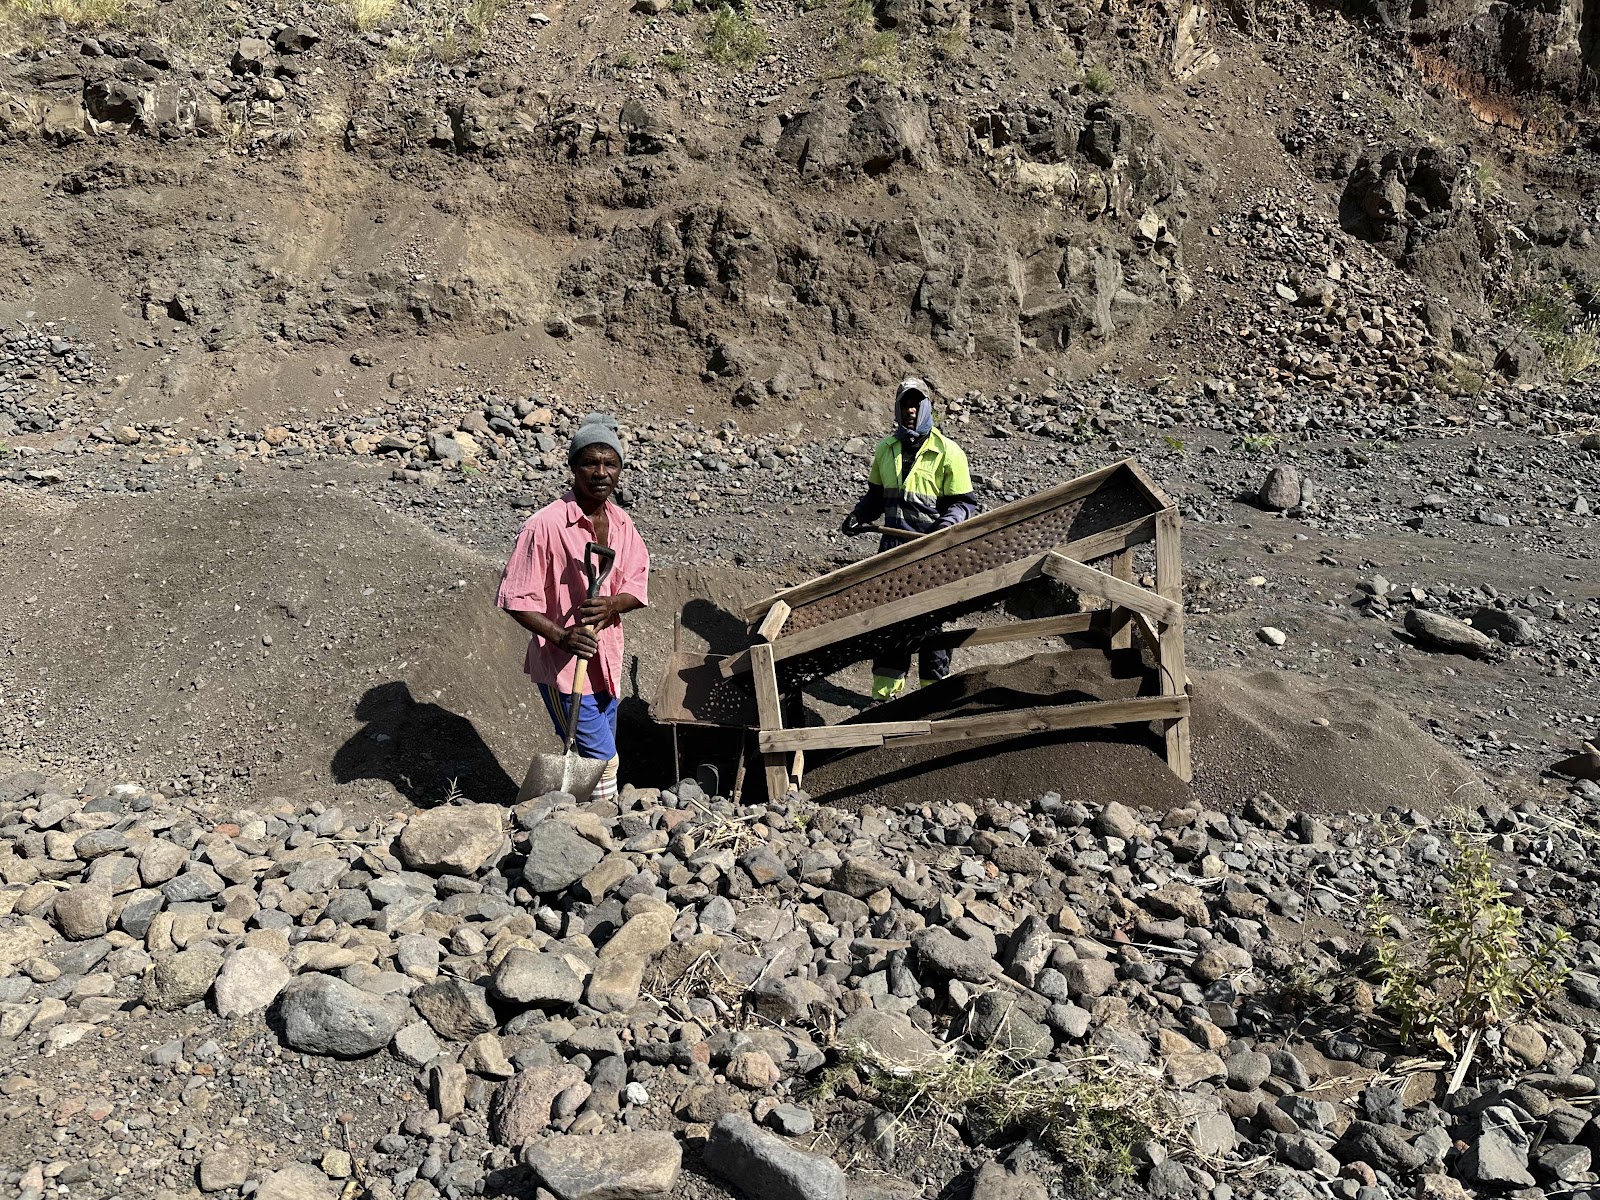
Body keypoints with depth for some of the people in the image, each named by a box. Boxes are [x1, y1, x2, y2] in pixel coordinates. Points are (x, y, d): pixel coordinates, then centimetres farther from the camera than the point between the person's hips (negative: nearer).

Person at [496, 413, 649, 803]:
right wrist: (561, 636, -28)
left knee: (587, 759, 19)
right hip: (562, 665, -7)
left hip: (606, 662, 7)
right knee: (602, 760, -5)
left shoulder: (621, 523, 2)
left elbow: (637, 586, 3)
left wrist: (612, 604, -19)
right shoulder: (545, 525, -18)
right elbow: (516, 599, -16)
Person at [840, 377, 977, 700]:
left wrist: (947, 523, -24)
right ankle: (885, 690, 16)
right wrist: (858, 515, 3)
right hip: (893, 544, 5)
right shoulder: (885, 449, 11)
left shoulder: (948, 452, -5)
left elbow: (964, 503, -4)